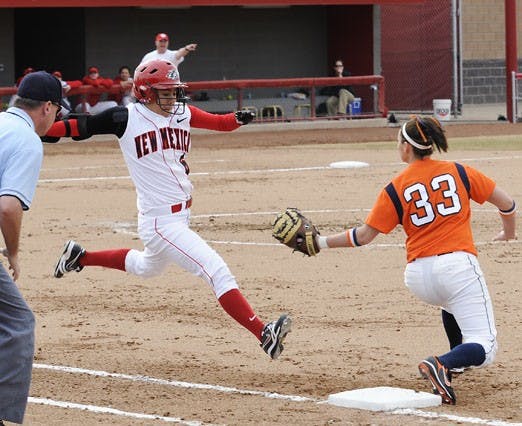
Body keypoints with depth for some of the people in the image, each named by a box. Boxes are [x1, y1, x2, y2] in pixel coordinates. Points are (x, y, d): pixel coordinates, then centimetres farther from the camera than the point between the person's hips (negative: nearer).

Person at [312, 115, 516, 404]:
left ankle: (457, 356, 41)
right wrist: (509, 232, 32)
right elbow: (505, 202, 11)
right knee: (484, 349, -5)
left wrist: (321, 242, 12)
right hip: (458, 266, -3)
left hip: (418, 276, 3)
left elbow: (364, 235, 2)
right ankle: (442, 365, -32)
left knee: (451, 301, 40)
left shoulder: (395, 189, 4)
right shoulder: (458, 172, 7)